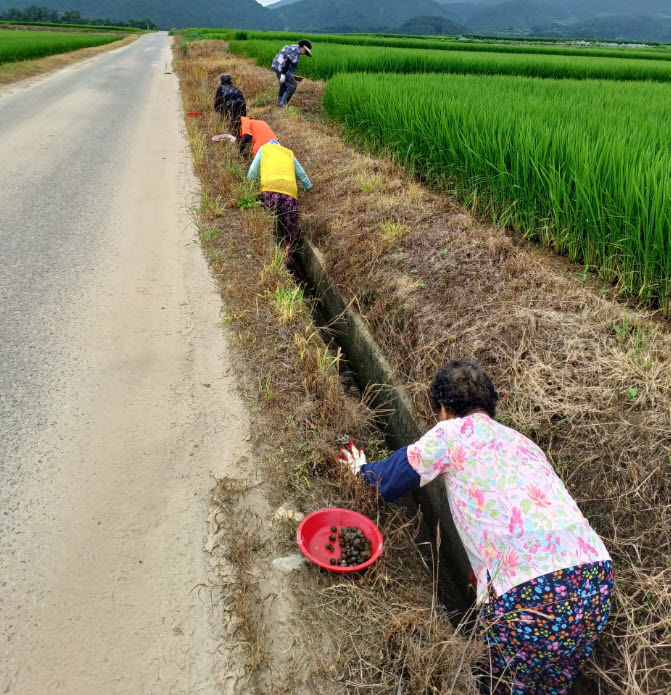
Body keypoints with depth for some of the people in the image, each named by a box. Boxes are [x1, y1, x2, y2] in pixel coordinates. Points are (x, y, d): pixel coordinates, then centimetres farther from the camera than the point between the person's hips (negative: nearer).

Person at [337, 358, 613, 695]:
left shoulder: (451, 432, 5)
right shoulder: (521, 440, 24)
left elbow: (391, 480, 17)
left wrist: (362, 469, 39)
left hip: (527, 589, -6)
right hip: (596, 574, 7)